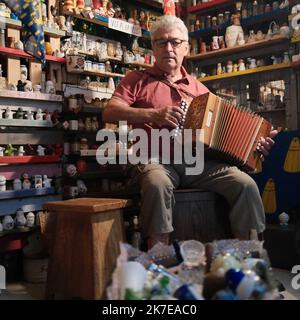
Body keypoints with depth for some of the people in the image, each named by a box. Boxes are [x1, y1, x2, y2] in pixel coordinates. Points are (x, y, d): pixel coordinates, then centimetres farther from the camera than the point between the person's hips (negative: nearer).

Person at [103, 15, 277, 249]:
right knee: (157, 184, -38)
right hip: (158, 160, -3)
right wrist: (153, 114, -13)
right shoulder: (137, 80, 14)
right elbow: (109, 113, 0)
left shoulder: (198, 88, 24)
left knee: (246, 184, -21)